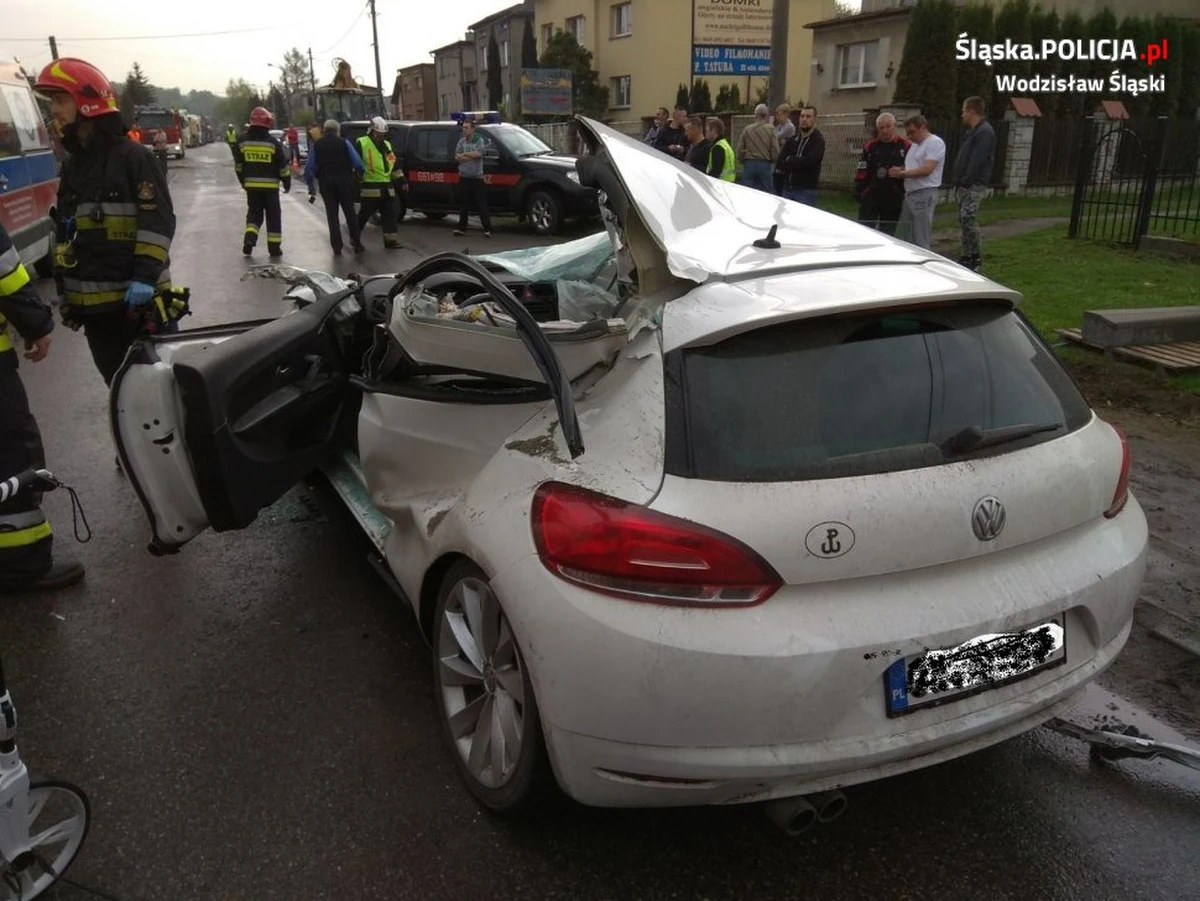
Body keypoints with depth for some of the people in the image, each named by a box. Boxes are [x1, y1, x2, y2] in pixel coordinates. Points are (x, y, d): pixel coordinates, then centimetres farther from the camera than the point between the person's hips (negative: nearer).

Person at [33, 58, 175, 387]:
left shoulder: (133, 156, -6)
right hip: (92, 301, 7)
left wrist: (146, 275, -21)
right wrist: (64, 290, 18)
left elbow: (159, 220, -13)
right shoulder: (72, 165, 17)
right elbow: (65, 232, 21)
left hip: (138, 296, -7)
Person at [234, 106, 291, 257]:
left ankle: (249, 238, -7)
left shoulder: (242, 142, 3)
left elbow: (238, 166, 10)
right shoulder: (272, 143, -9)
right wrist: (287, 183, 5)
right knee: (273, 215, 6)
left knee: (254, 212, 15)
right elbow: (283, 166, -7)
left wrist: (243, 181, 22)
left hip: (251, 185, 3)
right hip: (270, 186, -3)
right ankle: (274, 247, 7)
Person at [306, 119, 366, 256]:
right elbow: (357, 162, -8)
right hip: (344, 180, -1)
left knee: (332, 214, 6)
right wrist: (360, 175, 7)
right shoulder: (344, 143, 0)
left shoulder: (315, 146, 6)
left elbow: (309, 167, 4)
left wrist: (311, 185, 9)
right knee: (350, 212, 7)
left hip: (326, 183, 1)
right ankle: (357, 243, 7)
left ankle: (337, 246, 3)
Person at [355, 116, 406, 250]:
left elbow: (394, 165, 22)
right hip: (370, 187, -6)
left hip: (387, 186, 6)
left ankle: (390, 239, 5)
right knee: (364, 214, 0)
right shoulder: (362, 143, -2)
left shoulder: (387, 145, 18)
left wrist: (401, 181, 16)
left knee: (391, 213, 1)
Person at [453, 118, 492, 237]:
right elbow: (457, 157, -1)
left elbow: (478, 153, -18)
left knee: (481, 204, -3)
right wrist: (471, 156, -11)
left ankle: (487, 229, 0)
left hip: (477, 177, -3)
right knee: (463, 205, 7)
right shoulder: (461, 141, 9)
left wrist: (464, 154, -7)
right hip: (464, 177, 4)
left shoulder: (479, 140, -1)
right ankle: (462, 228, 13)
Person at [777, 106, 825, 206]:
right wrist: (797, 163, -10)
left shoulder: (818, 140, -3)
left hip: (806, 191, -6)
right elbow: (780, 163, 4)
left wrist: (790, 161, -4)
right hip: (787, 189, 6)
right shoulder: (793, 139, 13)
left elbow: (809, 161, -18)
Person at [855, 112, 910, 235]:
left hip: (893, 198, -2)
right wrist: (858, 191, 2)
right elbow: (862, 171, 8)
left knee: (888, 233, 8)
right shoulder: (870, 146, 7)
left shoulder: (904, 146, -2)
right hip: (870, 197, 2)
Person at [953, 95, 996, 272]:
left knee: (968, 218, -15)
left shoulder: (985, 131, -11)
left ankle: (975, 258, -10)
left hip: (974, 184, -10)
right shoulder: (973, 131, 20)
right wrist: (959, 182, 12)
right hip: (965, 184, 10)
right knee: (964, 219, 9)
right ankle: (966, 256, 14)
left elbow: (977, 160, -19)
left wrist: (965, 182, -20)